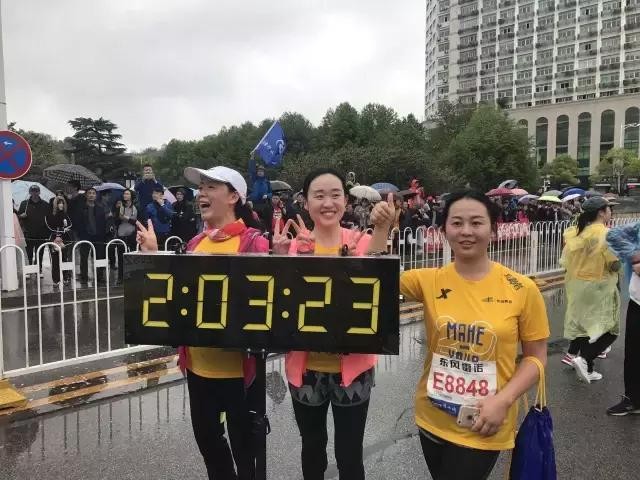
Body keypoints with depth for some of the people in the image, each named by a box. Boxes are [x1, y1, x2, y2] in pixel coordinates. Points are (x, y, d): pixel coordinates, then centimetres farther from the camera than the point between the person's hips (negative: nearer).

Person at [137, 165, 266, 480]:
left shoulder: (253, 242, -14)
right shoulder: (196, 243, 8)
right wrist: (154, 255, 8)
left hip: (237, 366, -7)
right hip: (198, 363, 7)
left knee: (244, 443, 13)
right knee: (206, 436, 23)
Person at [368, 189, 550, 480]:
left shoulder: (522, 289, -10)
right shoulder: (430, 280, -5)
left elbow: (536, 357, -3)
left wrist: (503, 400, -15)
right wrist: (381, 228, -21)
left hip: (483, 426, -3)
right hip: (433, 420, 3)